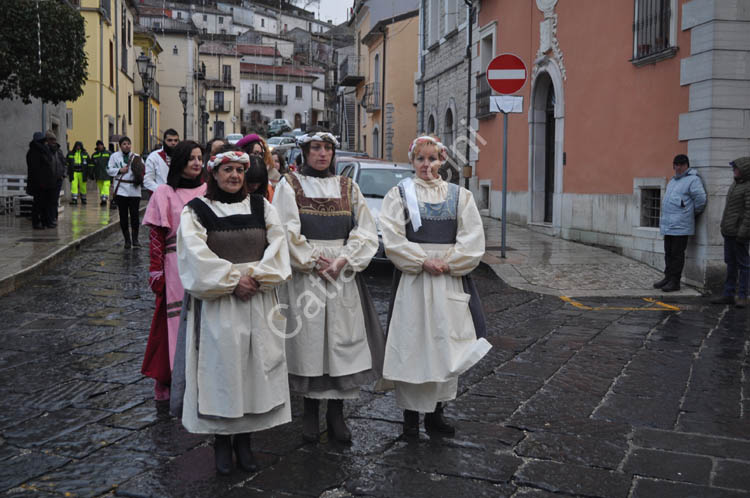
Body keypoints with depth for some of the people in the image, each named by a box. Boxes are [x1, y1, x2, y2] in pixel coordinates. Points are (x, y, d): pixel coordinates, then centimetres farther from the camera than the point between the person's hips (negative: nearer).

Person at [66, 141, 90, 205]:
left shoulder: (85, 154, 7)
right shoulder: (70, 154, 9)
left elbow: (88, 165, 8)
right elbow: (68, 164, 13)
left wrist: (87, 174, 3)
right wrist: (68, 173, 6)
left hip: (82, 173, 0)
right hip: (74, 172, 0)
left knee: (83, 187, 4)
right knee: (73, 186, -8)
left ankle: (83, 199, 17)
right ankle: (74, 199, -7)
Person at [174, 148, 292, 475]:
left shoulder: (261, 207, 12)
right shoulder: (196, 211, 2)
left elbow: (277, 246, 3)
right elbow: (198, 257, -9)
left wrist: (256, 276, -11)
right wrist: (233, 281, -14)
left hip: (258, 300, 3)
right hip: (216, 304, -3)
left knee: (255, 366, 4)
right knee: (221, 366, -1)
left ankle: (244, 439, 18)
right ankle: (222, 441, 14)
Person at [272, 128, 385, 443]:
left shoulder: (348, 187, 11)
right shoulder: (289, 185, 3)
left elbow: (366, 231, 4)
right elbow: (287, 231, -7)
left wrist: (343, 260, -9)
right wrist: (314, 262, -12)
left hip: (343, 274, 2)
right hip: (303, 274, -2)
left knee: (342, 341, 2)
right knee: (308, 341, 0)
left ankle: (336, 413, 13)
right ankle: (310, 413, 15)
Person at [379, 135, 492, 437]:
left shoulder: (459, 195, 9)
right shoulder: (399, 194, 4)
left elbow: (473, 240, 1)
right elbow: (392, 238, -6)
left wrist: (447, 263, -10)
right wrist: (423, 262, -14)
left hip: (451, 281, 2)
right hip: (412, 280, -2)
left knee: (446, 344, 5)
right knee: (412, 344, 0)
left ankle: (435, 412, 17)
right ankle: (411, 413, 11)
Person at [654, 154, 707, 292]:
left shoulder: (693, 180, -8)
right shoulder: (673, 180, 19)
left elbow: (700, 199, -15)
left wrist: (694, 213, -2)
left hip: (680, 226, -8)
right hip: (668, 224, 9)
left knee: (677, 254, -4)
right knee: (668, 253, 14)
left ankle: (675, 281, 1)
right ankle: (668, 278, 22)